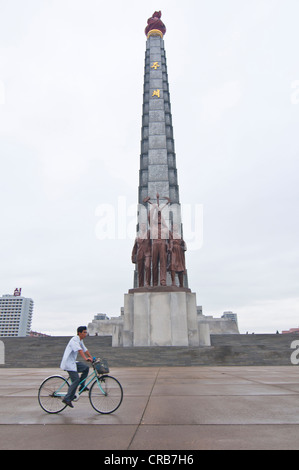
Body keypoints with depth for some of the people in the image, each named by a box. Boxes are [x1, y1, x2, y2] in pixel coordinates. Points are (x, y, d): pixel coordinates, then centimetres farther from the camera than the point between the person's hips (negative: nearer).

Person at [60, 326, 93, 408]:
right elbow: (79, 350, -31)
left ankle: (82, 386, 8)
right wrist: (85, 358, -42)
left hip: (73, 362, 9)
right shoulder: (74, 340, -16)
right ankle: (67, 399, -6)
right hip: (68, 363, -9)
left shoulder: (80, 341, 14)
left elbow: (85, 350, 18)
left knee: (86, 368, 1)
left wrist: (92, 358, 10)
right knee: (76, 380, -13)